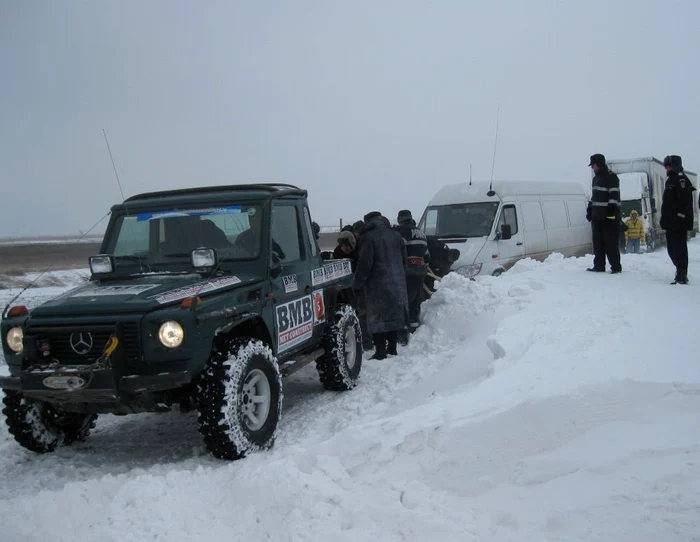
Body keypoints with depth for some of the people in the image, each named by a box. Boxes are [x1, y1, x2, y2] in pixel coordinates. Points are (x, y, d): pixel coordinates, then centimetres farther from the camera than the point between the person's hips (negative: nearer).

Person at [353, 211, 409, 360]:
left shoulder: (369, 237, -10)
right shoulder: (396, 236, 11)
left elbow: (365, 263, -14)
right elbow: (404, 261, 16)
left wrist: (358, 284, -7)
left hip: (377, 286, -7)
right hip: (397, 285, 7)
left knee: (377, 317, -3)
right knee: (394, 315, 15)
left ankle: (380, 351, -5)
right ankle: (392, 348, 23)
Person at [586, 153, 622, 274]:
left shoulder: (611, 177, -8)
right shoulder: (596, 178, 19)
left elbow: (614, 196, -16)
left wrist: (612, 209, -24)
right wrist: (590, 210, 24)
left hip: (609, 216, -9)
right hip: (598, 215, 9)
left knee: (611, 243, -8)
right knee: (598, 243, 9)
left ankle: (616, 266, -3)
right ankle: (599, 266, 14)